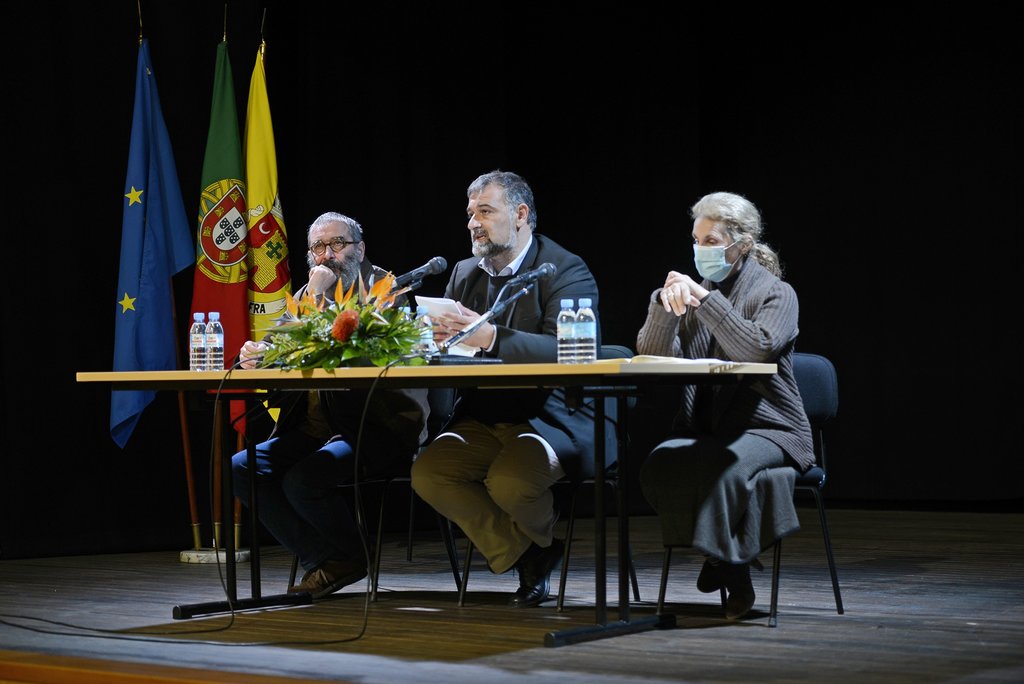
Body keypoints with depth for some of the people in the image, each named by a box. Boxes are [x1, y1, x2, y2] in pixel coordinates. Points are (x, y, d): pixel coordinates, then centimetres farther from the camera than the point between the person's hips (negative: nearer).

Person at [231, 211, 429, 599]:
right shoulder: (306, 295, 16)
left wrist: (318, 298, -14)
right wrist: (257, 356, -15)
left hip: (378, 425, -7)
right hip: (315, 427, 8)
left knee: (302, 480, -29)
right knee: (240, 468, -11)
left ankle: (353, 556, 1)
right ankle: (323, 561, -4)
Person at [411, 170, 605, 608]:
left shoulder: (566, 271, -7)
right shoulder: (465, 273, 15)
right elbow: (451, 341, 12)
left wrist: (490, 337, -36)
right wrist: (435, 338, -15)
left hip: (551, 417, -6)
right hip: (483, 418, 6)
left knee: (508, 482, -34)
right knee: (427, 472, -20)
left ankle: (544, 538, 5)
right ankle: (526, 557, -4)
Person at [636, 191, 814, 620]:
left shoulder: (776, 293, 0)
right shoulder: (695, 290, 13)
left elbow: (758, 349, -20)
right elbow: (651, 355, 4)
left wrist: (706, 299, -22)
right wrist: (664, 303, -13)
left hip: (768, 429, -4)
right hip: (703, 429, 4)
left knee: (719, 467, -36)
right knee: (658, 467, -27)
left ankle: (733, 577, -15)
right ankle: (724, 561, -10)